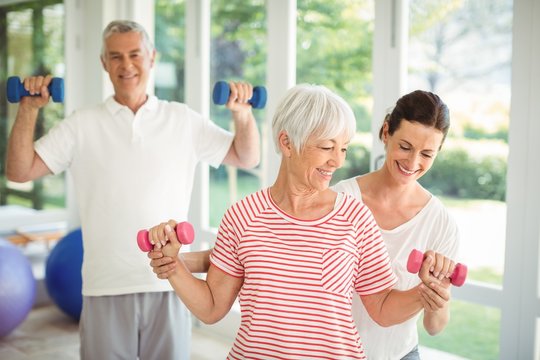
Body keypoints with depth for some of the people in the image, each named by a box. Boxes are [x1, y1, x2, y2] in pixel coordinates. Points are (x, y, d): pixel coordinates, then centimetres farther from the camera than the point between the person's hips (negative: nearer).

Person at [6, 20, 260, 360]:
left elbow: (247, 158, 5)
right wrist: (29, 109, -12)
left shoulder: (183, 120, 4)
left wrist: (242, 113, -12)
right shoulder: (83, 124, 2)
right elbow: (20, 172, -1)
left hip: (169, 281, 1)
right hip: (106, 285, 0)